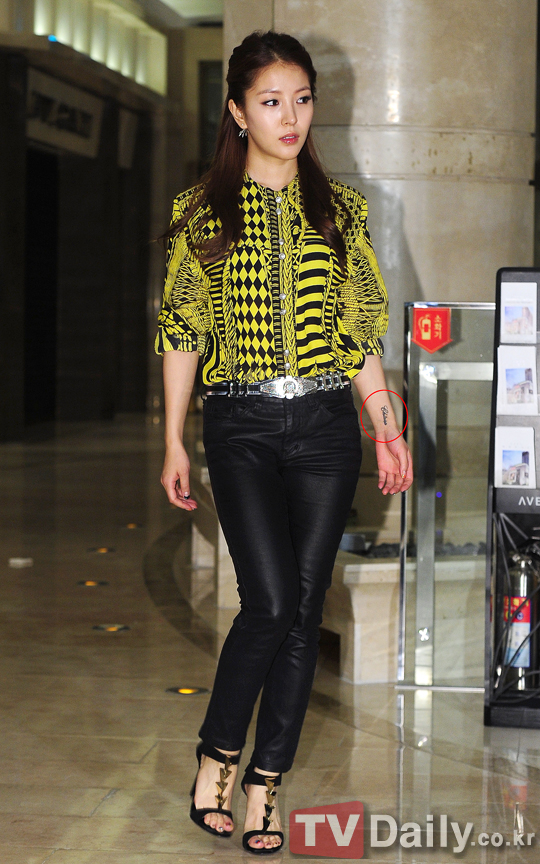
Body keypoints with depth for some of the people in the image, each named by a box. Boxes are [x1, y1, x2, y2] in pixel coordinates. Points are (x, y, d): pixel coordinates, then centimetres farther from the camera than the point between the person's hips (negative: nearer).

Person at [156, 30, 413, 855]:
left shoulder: (340, 209, 8)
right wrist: (173, 443, 2)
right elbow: (182, 331, 4)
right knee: (271, 601, -14)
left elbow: (359, 328, 11)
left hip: (326, 423, 2)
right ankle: (217, 754, 8)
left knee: (304, 608, 2)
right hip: (241, 425, -2)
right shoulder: (202, 213, 3)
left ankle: (266, 781, 13)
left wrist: (385, 423, 3)